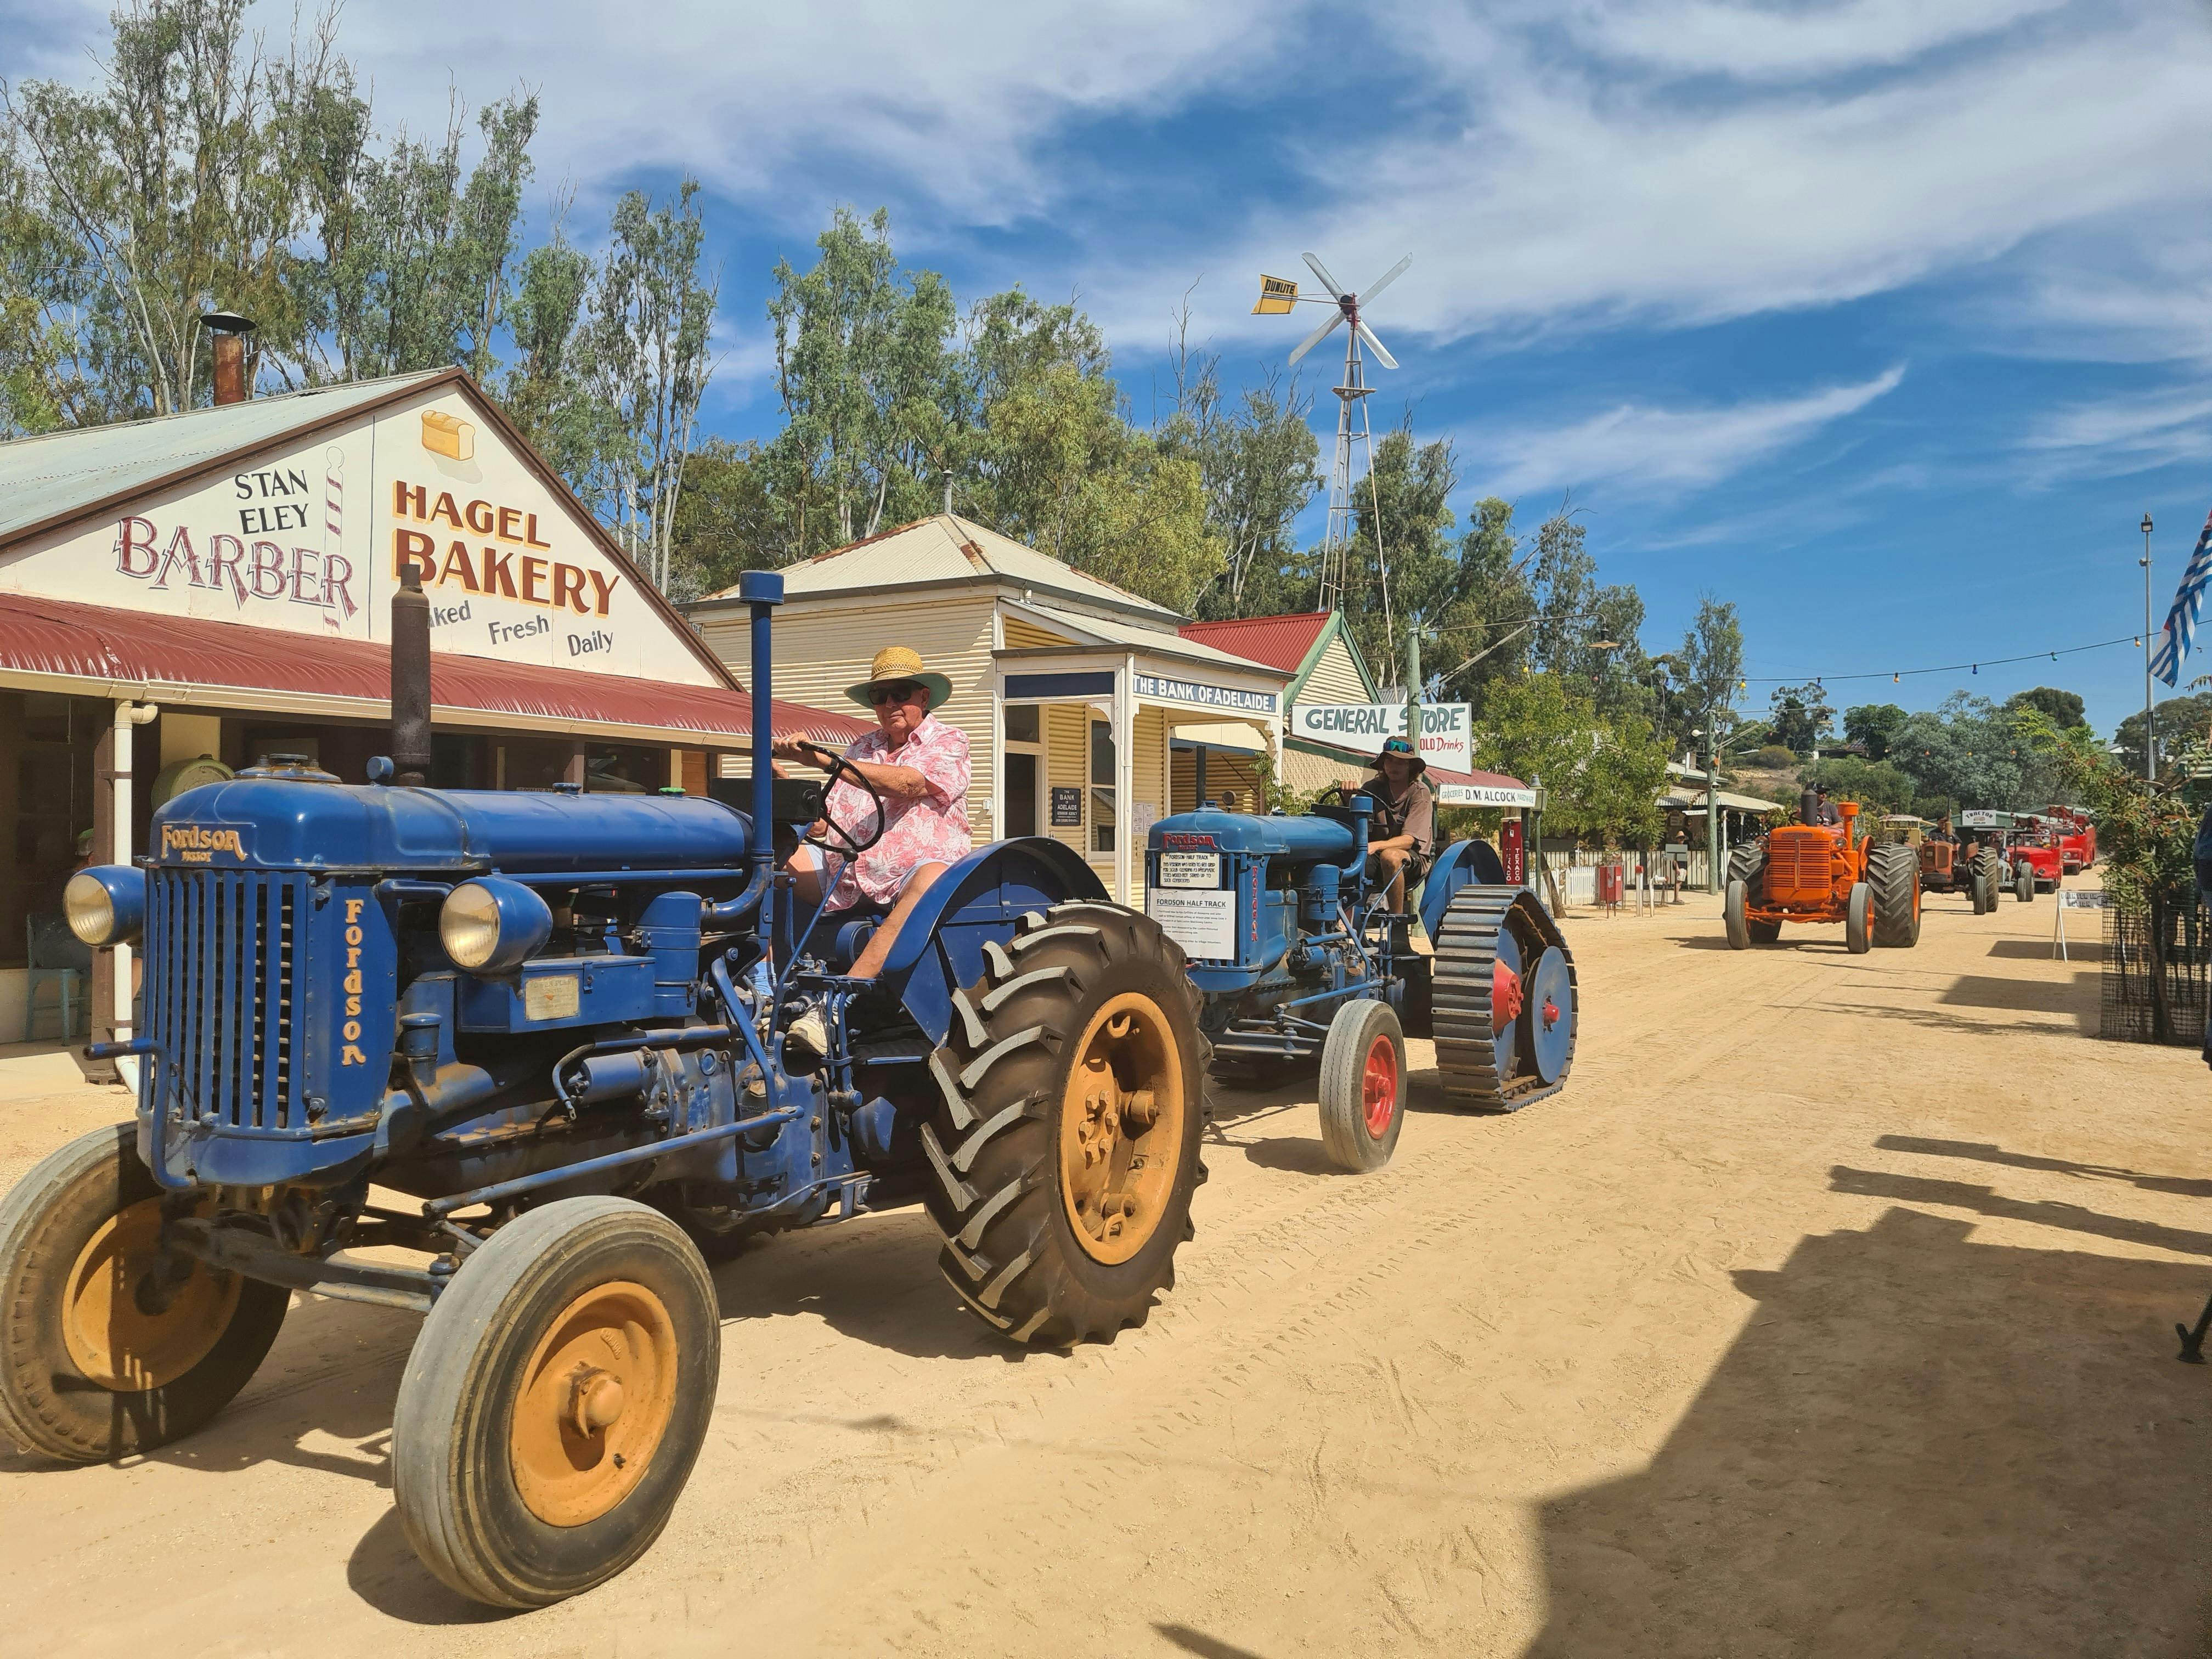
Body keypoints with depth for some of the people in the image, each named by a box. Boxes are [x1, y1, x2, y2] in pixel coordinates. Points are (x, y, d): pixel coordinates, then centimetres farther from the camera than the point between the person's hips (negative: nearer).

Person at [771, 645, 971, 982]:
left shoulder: (949, 741, 5)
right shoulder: (862, 749, 22)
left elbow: (906, 784, -16)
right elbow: (824, 819, 15)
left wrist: (822, 759, -22)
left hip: (912, 869, -6)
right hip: (847, 874, 6)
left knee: (932, 880, -39)